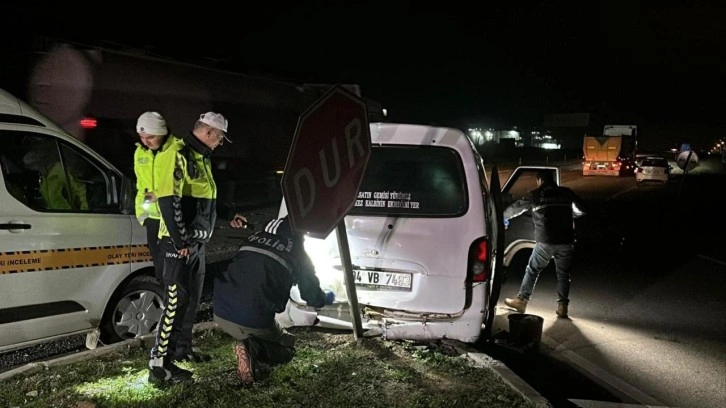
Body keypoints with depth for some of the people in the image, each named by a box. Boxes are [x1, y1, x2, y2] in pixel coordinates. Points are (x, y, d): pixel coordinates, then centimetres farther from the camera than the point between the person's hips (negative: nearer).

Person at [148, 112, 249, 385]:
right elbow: (168, 200, -23)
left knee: (192, 298, 18)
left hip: (198, 242, 10)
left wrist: (228, 217, 24)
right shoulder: (176, 155, -16)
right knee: (176, 301, -11)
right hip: (179, 244, -10)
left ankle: (182, 348, 32)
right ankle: (159, 364, -7)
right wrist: (180, 241, -24)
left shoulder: (202, 158, 17)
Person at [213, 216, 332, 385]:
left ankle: (246, 342, 3)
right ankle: (253, 348, -10)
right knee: (287, 349, 20)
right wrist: (326, 298, 37)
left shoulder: (254, 238, 16)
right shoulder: (297, 252, 4)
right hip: (254, 322, -5)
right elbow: (312, 296, 12)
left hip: (220, 313, 5)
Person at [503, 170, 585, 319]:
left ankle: (521, 300, 13)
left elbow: (515, 207, 12)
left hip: (545, 241, -2)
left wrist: (504, 217, 31)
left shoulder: (535, 195, 3)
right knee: (563, 274, 13)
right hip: (566, 241, 2)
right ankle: (562, 307, 10)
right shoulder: (566, 193, 9)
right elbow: (581, 209, 18)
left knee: (532, 270, 12)